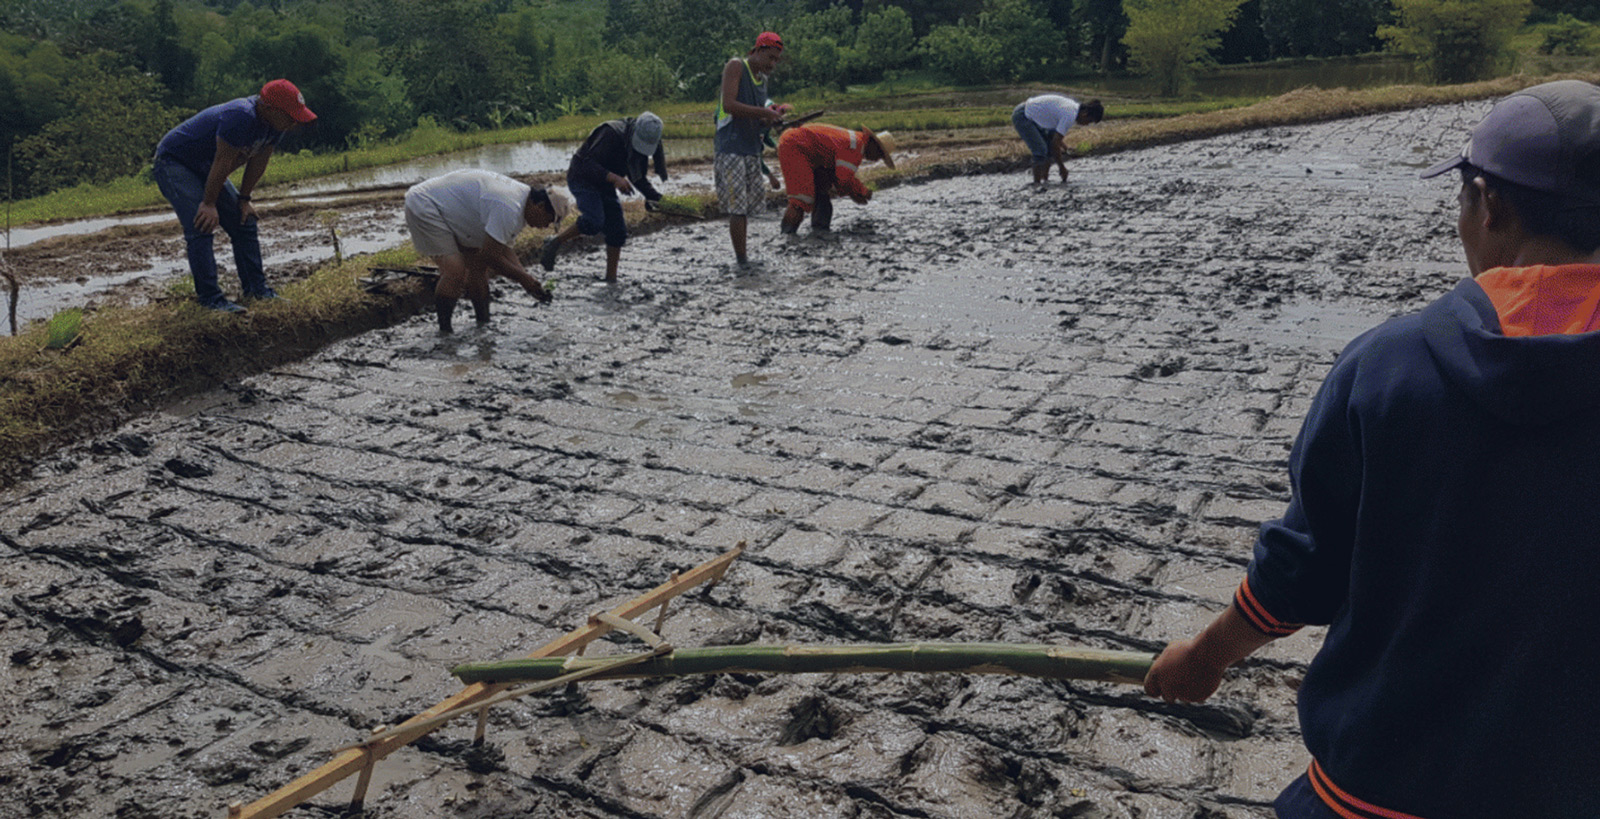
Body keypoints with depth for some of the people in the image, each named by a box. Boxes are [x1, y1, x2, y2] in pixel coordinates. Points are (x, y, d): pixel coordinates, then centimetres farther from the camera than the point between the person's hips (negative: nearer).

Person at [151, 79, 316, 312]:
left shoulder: (275, 122, -7)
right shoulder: (240, 118, -35)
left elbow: (258, 161, 3)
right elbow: (223, 162, -29)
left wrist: (244, 199, 6)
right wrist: (209, 204, -21)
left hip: (204, 170, 9)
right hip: (173, 163, -9)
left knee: (244, 222, 4)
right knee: (202, 226, -20)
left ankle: (257, 288, 9)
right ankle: (209, 297, -17)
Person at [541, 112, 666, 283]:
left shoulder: (641, 144, -3)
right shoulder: (612, 133, -27)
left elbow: (638, 177, 9)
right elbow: (588, 164, -30)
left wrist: (653, 196, -7)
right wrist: (614, 178, -43)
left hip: (605, 186, 8)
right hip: (582, 178, -8)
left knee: (617, 232, 1)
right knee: (594, 222, -29)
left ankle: (611, 278, 11)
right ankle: (554, 242, -9)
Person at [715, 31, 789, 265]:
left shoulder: (762, 78, 17)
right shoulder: (736, 66, -6)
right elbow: (729, 105, -18)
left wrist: (773, 117, 1)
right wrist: (763, 112, -19)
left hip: (752, 150, 8)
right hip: (731, 147, -8)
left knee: (749, 206, 11)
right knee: (737, 208, -10)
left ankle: (742, 256, 18)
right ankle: (741, 259, -6)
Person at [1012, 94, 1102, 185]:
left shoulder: (1073, 107, 4)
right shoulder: (1070, 115, -26)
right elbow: (1055, 144, -25)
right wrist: (1062, 167, -16)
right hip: (1022, 116, -10)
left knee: (1049, 147, 8)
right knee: (1040, 150, -17)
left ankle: (1045, 179, 10)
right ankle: (1036, 182, -12)